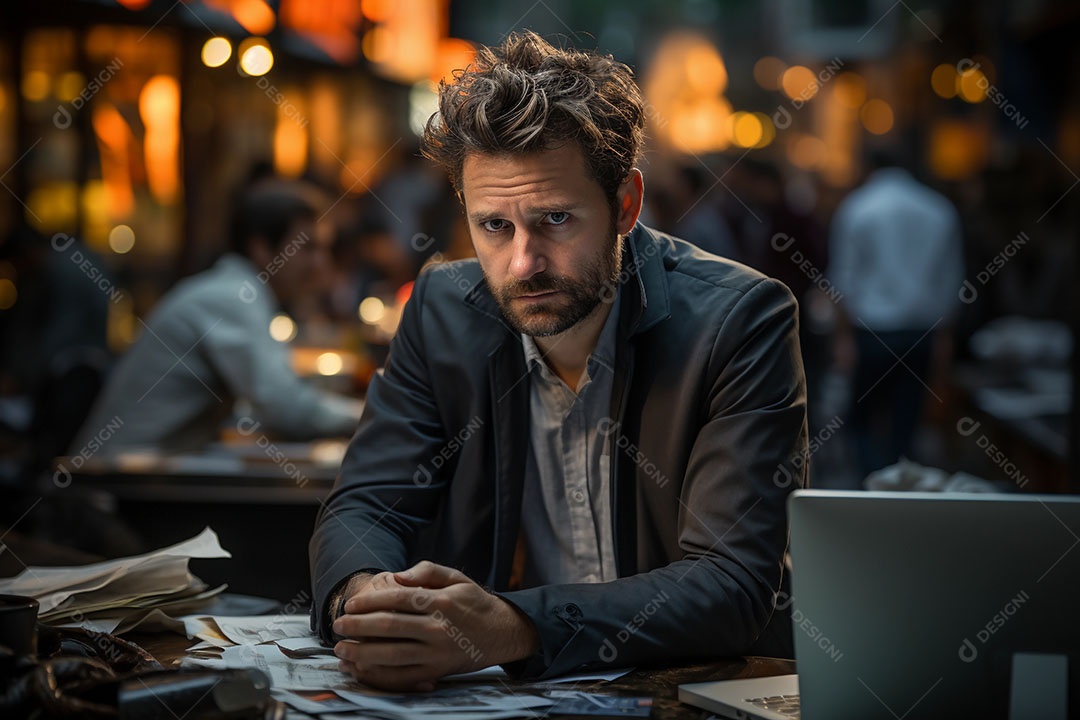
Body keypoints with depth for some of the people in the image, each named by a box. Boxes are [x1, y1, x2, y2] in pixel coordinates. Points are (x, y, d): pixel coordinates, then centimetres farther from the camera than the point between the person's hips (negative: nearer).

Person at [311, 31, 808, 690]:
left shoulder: (740, 321, -13)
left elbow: (734, 585, -19)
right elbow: (364, 509, 0)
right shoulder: (443, 310, -1)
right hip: (486, 695, 4)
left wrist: (512, 628, -32)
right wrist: (363, 598, -24)